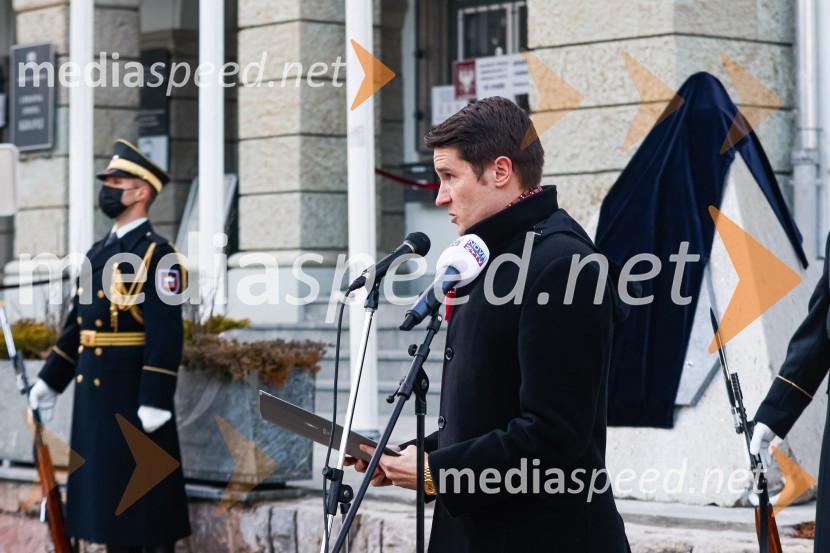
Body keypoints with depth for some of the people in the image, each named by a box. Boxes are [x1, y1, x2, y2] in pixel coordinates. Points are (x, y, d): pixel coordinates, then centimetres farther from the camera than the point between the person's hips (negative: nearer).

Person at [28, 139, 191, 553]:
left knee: (143, 500, -3)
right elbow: (77, 324, 21)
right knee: (108, 495, 12)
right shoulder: (100, 252, 16)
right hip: (93, 394, 9)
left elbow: (166, 334, -18)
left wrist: (154, 404, -23)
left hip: (131, 397, -9)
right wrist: (49, 380, 19)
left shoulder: (157, 255, -11)